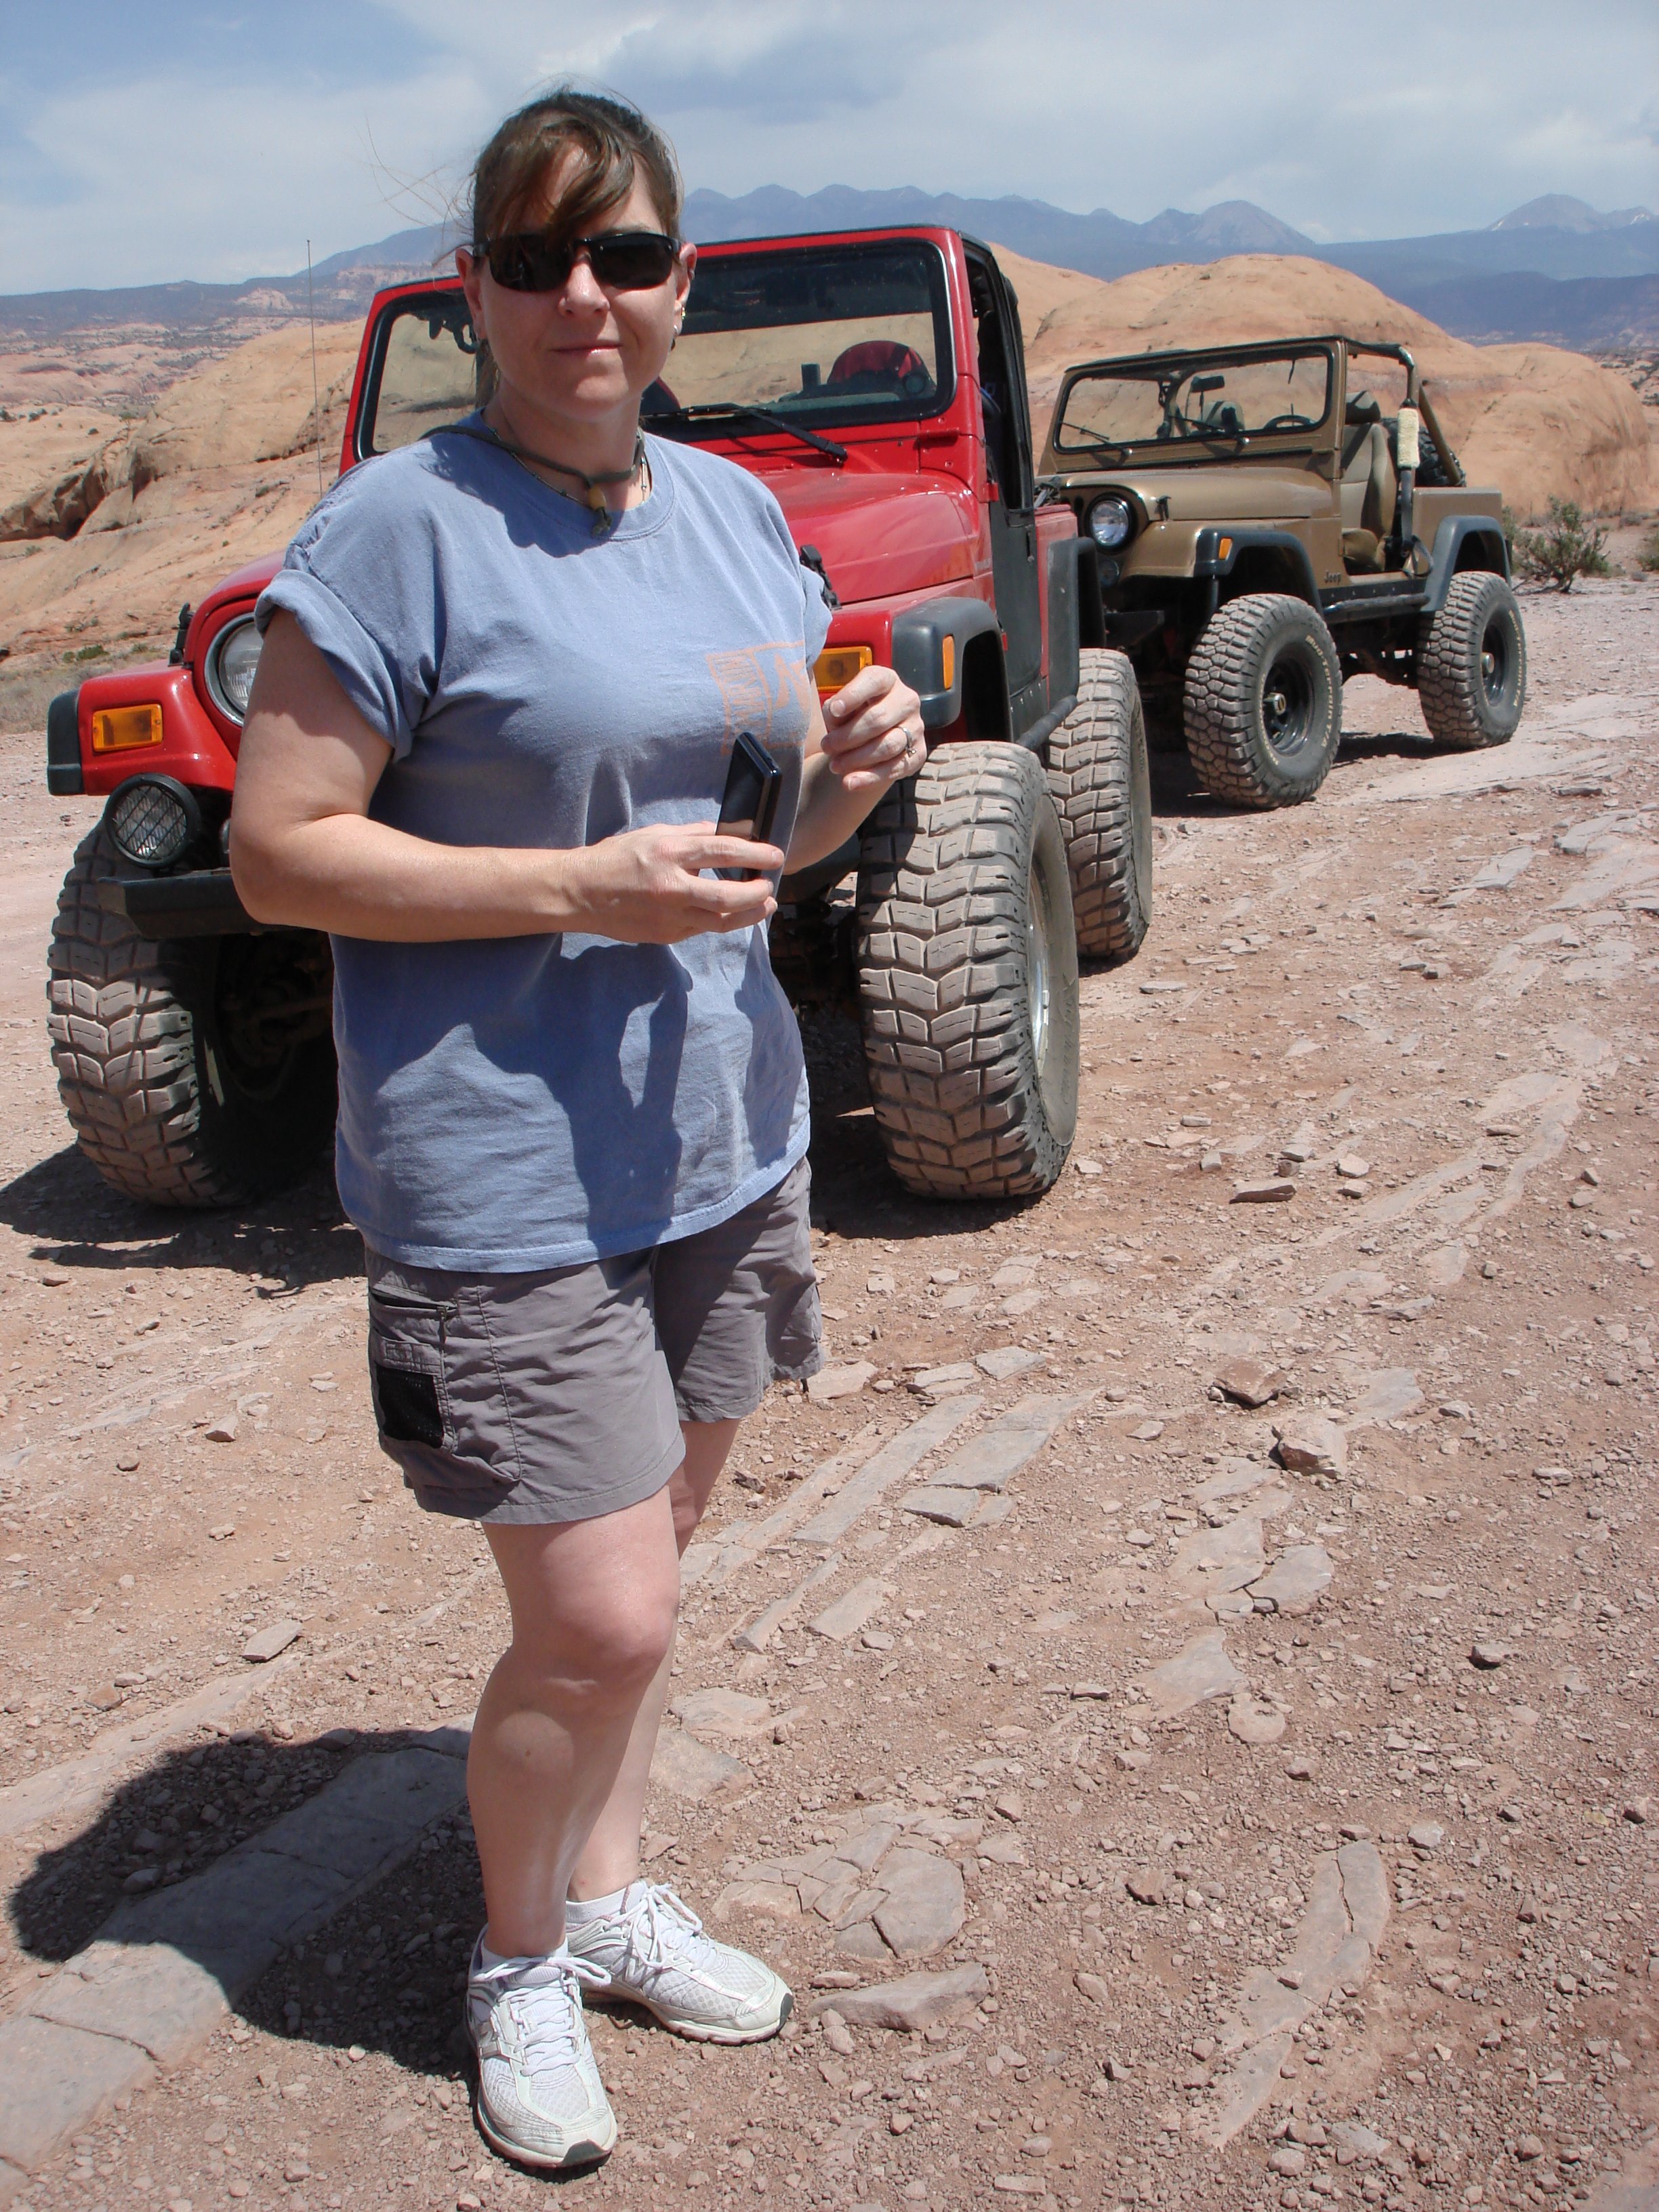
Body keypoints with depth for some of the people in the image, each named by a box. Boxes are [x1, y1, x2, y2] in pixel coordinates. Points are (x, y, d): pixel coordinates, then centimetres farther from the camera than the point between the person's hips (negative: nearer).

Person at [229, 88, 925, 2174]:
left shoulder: (734, 510, 9)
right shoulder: (398, 528, -12)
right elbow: (277, 851, -14)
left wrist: (841, 779, -6)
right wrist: (578, 887, -23)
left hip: (721, 1140, 7)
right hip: (503, 1179, -6)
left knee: (637, 1565, 19)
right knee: (599, 1620, -3)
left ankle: (611, 1897, 41)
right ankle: (514, 1962, 27)